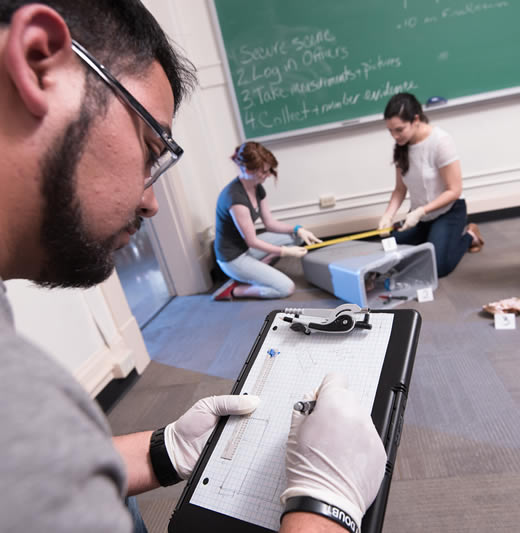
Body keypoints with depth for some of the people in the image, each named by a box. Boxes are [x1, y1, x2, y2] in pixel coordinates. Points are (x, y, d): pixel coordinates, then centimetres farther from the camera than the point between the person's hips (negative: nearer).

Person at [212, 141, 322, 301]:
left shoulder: (257, 188, -1)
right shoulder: (234, 197, -29)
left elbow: (270, 223, 7)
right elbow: (252, 241, -22)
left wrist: (298, 229, -6)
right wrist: (285, 252, -15)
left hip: (247, 246, 9)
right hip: (233, 258, -9)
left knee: (296, 236, 7)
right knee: (286, 288, -12)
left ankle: (255, 269, 4)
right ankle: (233, 290, 0)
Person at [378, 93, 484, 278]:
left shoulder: (440, 141, -23)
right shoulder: (401, 147, -6)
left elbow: (454, 191, -20)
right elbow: (400, 189, -3)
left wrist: (420, 211, -29)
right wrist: (388, 215, -20)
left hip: (448, 212, -6)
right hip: (420, 215, 6)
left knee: (436, 266, -20)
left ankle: (469, 236, 9)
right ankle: (430, 236, 19)